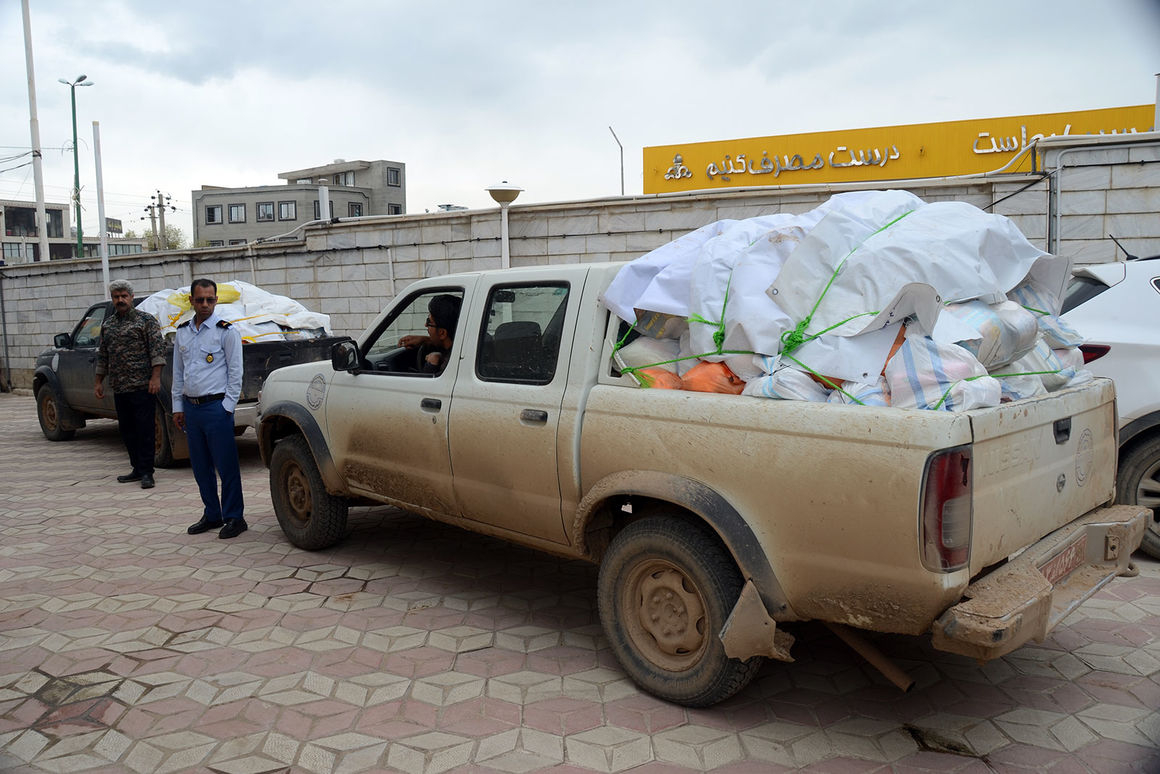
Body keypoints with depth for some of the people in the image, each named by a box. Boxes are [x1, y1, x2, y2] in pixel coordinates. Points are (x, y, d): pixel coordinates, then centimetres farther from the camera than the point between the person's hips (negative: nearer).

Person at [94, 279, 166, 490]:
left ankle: (146, 472, -1)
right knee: (127, 430, 10)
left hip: (142, 386, -7)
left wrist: (156, 377, -17)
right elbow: (102, 356, 23)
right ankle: (137, 468, 20)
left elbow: (158, 349, -9)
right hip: (119, 388, 7)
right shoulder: (107, 325, 17)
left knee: (144, 429, -5)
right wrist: (98, 382, 19)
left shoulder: (146, 320, -2)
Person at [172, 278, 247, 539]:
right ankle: (212, 515, 24)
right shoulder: (182, 332, 12)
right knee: (200, 467, 12)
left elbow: (235, 372, -6)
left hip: (216, 407, -6)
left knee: (226, 466, -3)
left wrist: (227, 406, -10)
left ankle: (233, 518, 5)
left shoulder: (227, 331, -5)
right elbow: (177, 372, 18)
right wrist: (178, 406, 14)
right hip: (191, 407, 6)